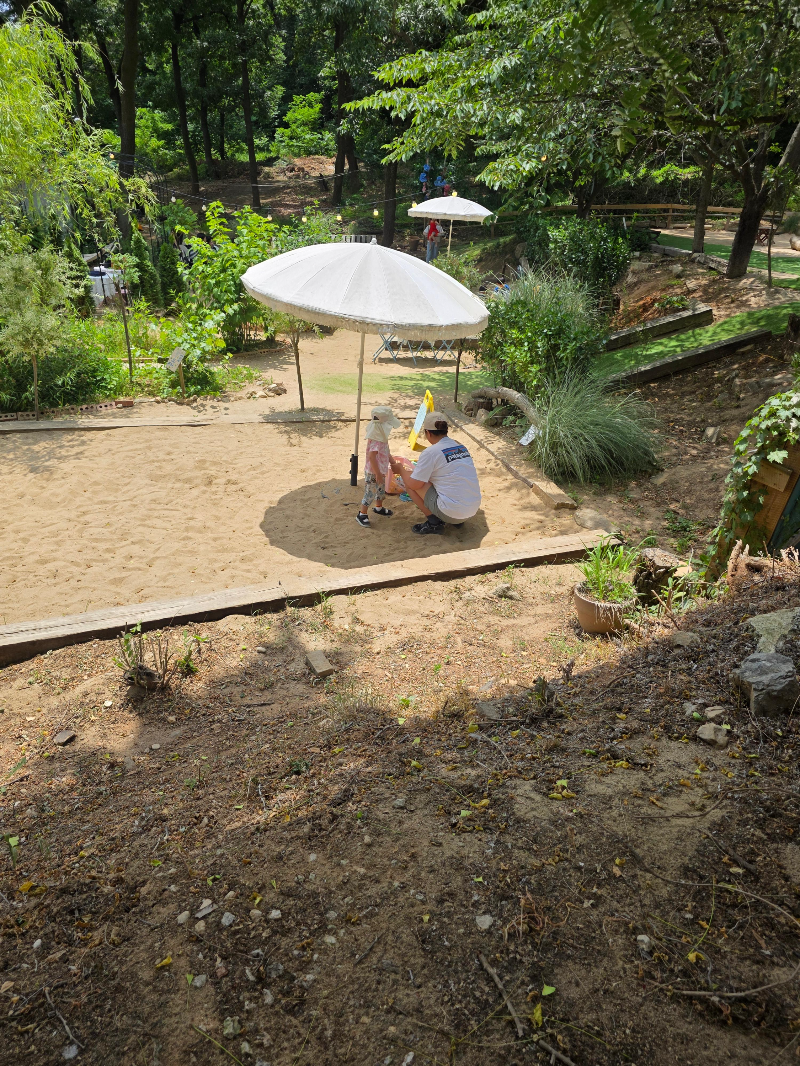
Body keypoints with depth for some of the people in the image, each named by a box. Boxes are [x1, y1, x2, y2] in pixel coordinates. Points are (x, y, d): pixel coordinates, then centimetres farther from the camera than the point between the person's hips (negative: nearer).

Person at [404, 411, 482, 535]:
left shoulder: (430, 452, -11)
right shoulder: (461, 447, 10)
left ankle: (433, 522, 2)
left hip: (451, 513, -8)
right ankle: (458, 520, 19)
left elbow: (415, 485, -8)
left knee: (409, 483, 4)